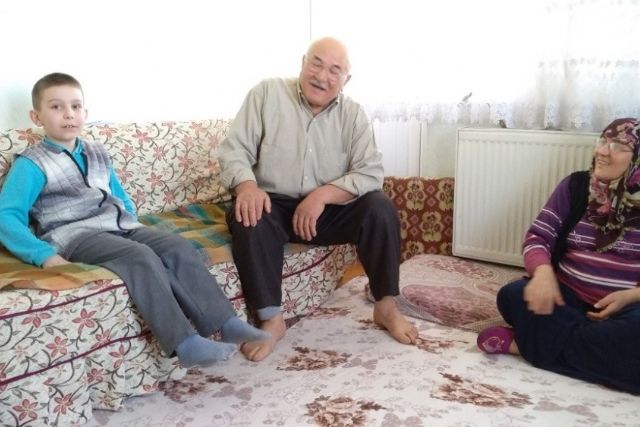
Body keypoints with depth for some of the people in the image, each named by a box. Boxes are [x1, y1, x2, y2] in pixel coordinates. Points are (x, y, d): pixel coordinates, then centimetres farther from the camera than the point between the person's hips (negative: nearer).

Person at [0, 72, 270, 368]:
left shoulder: (97, 154, 21)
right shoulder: (31, 163, 0)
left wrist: (133, 229, 9)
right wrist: (45, 256, -24)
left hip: (119, 227, 6)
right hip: (75, 235, -6)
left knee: (179, 248, -16)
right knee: (141, 257, -32)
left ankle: (224, 322, -17)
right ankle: (185, 343, -34)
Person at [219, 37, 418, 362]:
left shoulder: (353, 114, 0)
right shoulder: (267, 93, -4)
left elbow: (371, 173, -11)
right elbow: (234, 149, -9)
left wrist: (323, 194, -26)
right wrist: (247, 186, -31)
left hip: (330, 208, 2)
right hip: (274, 205, -1)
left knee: (379, 208, -21)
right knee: (249, 218, -33)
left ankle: (385, 306, -7)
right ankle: (271, 319, -21)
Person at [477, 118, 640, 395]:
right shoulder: (575, 187, 6)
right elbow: (537, 237, 0)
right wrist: (543, 272, -22)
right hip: (570, 297, 2)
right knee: (513, 295, -27)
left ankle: (527, 344, -25)